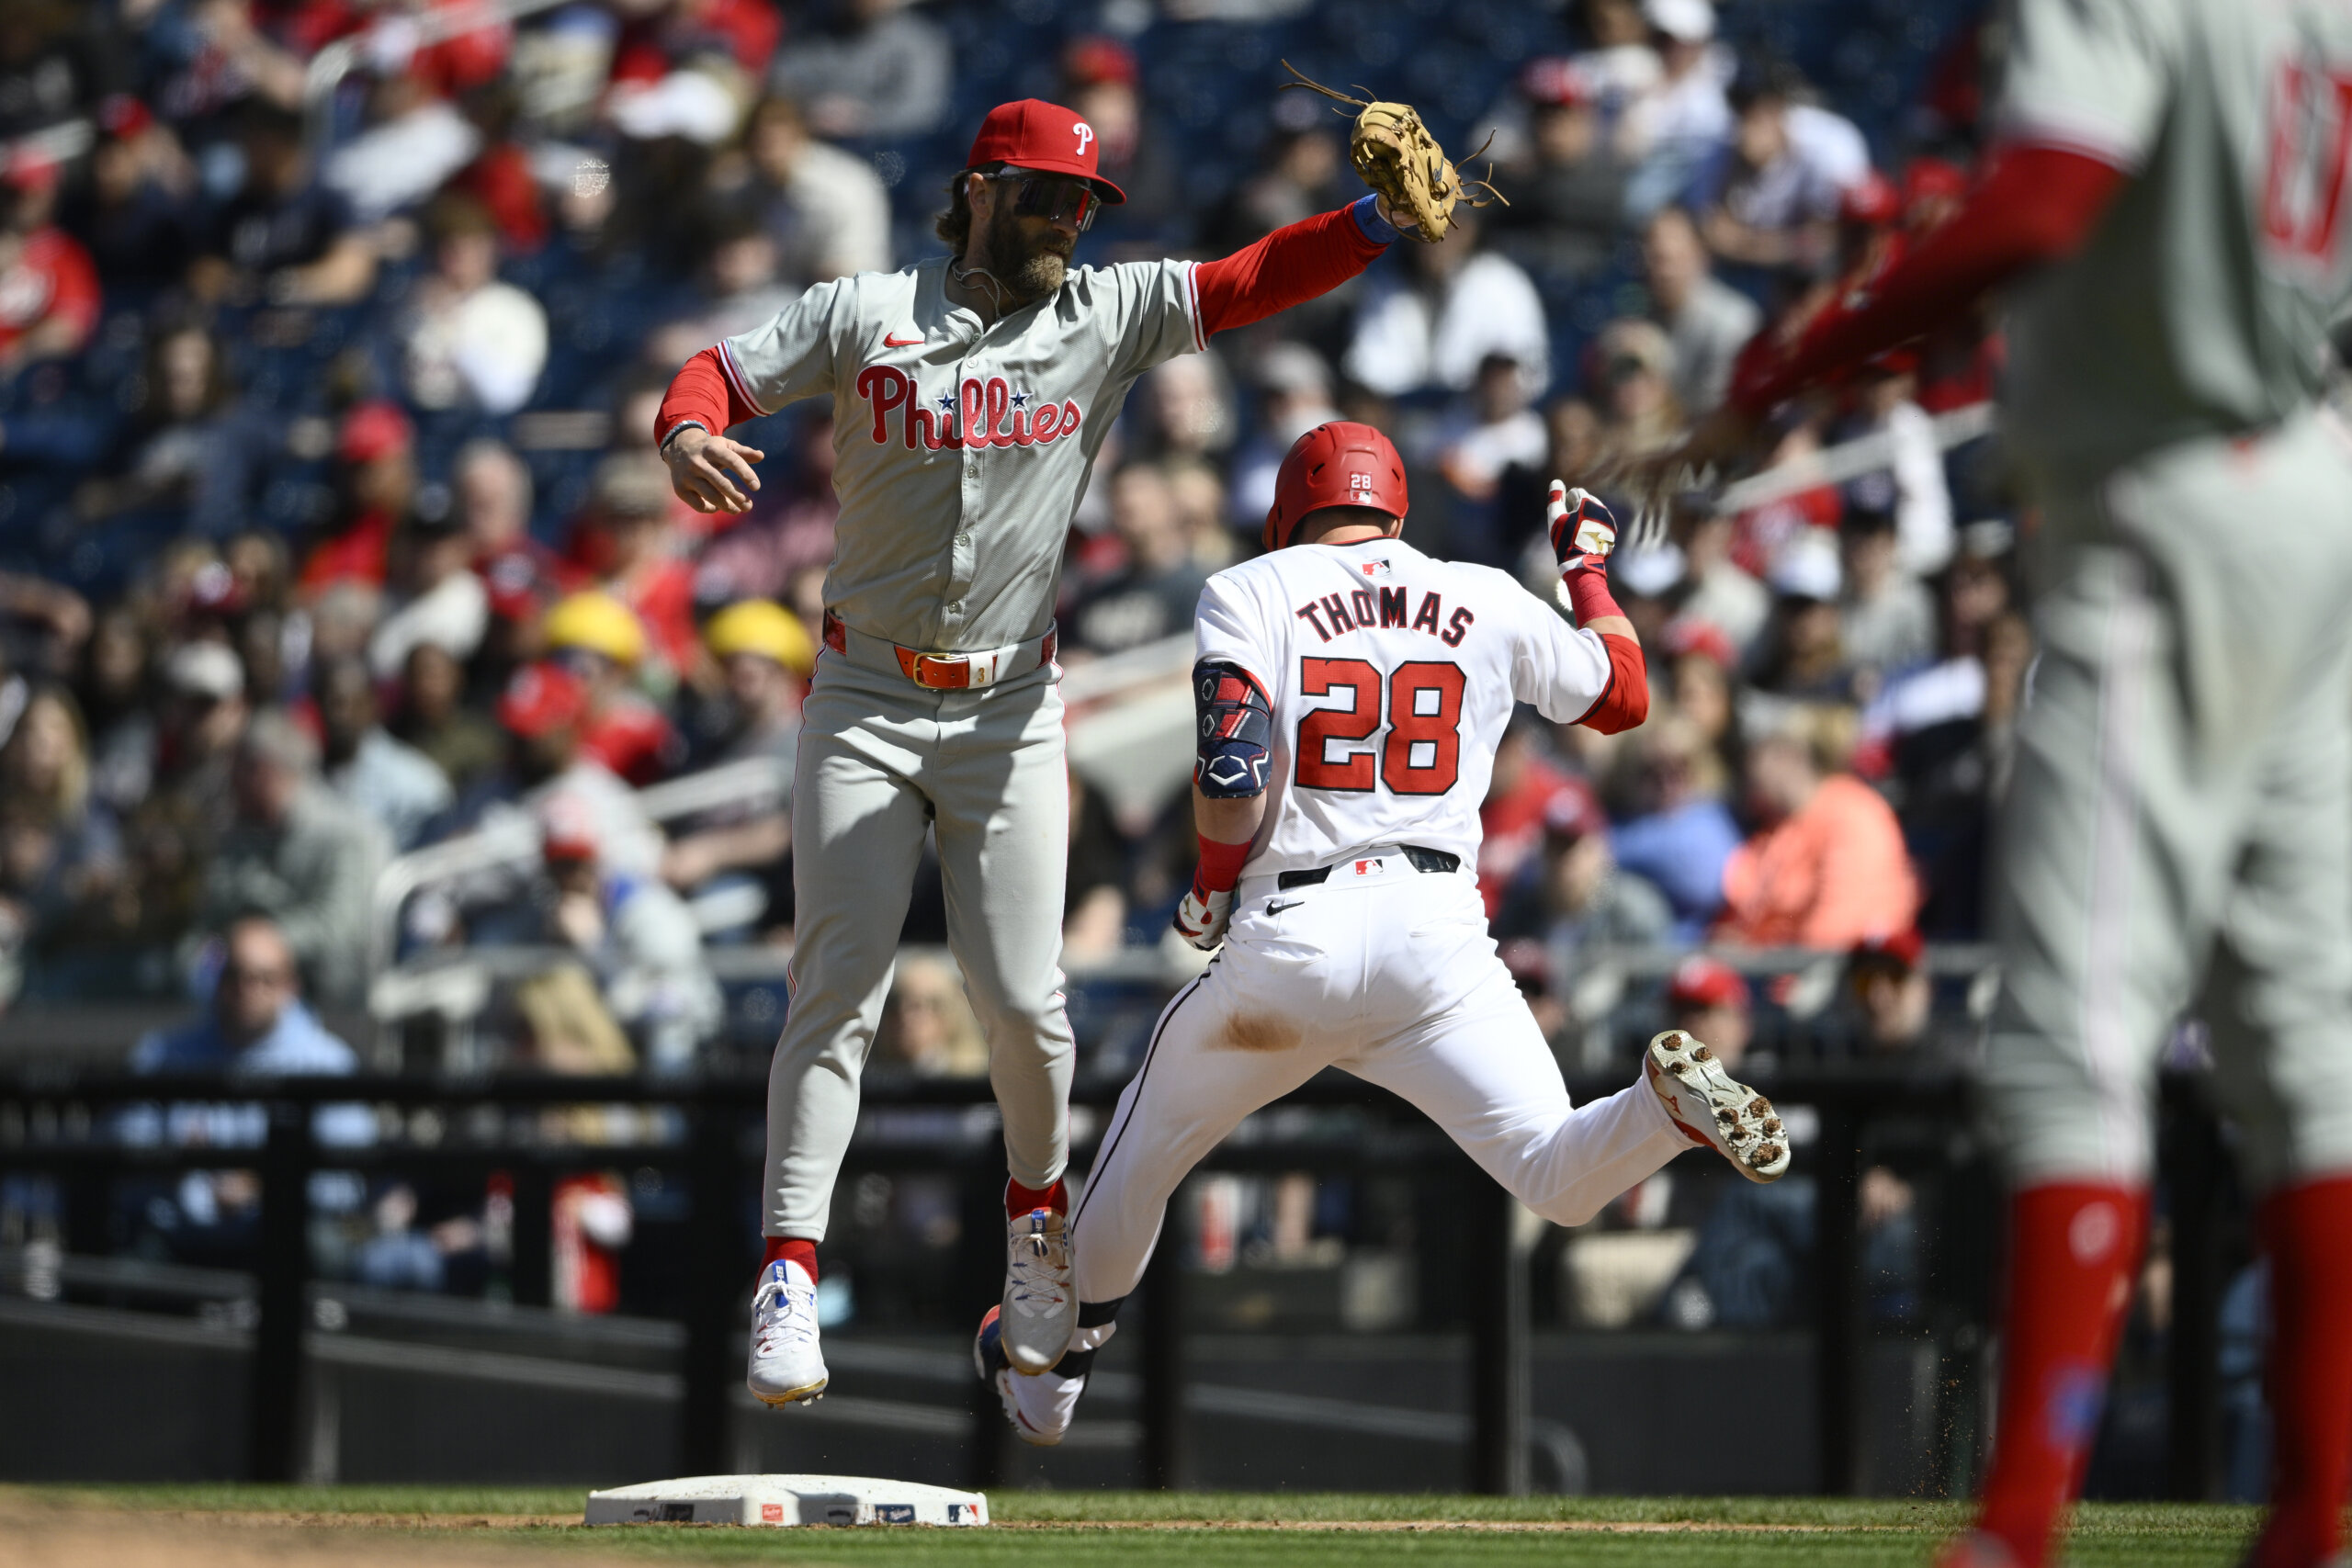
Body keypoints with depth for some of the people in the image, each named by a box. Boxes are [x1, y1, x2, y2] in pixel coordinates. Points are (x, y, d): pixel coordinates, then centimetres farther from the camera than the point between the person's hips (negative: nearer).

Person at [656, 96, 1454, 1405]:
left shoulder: (1108, 316, 2)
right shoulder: (863, 316, -1)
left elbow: (1254, 282, -7)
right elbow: (723, 374, 0)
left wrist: (1380, 218, -23)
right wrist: (689, 436, -24)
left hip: (1010, 709, 1)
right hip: (866, 700, -1)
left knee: (1021, 995, -2)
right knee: (841, 987, -7)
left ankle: (1039, 1211, 25)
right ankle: (790, 1275, -5)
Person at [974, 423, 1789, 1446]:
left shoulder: (1250, 594, 4)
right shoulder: (1490, 604, 13)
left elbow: (1232, 778, -9)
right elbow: (1623, 696, 27)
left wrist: (1209, 891, 9)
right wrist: (1587, 566, 41)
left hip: (1288, 938, -1)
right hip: (1438, 936, 1)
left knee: (1148, 1144, 22)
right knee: (1559, 1180, -4)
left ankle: (1053, 1368, 36)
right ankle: (1670, 1102, -36)